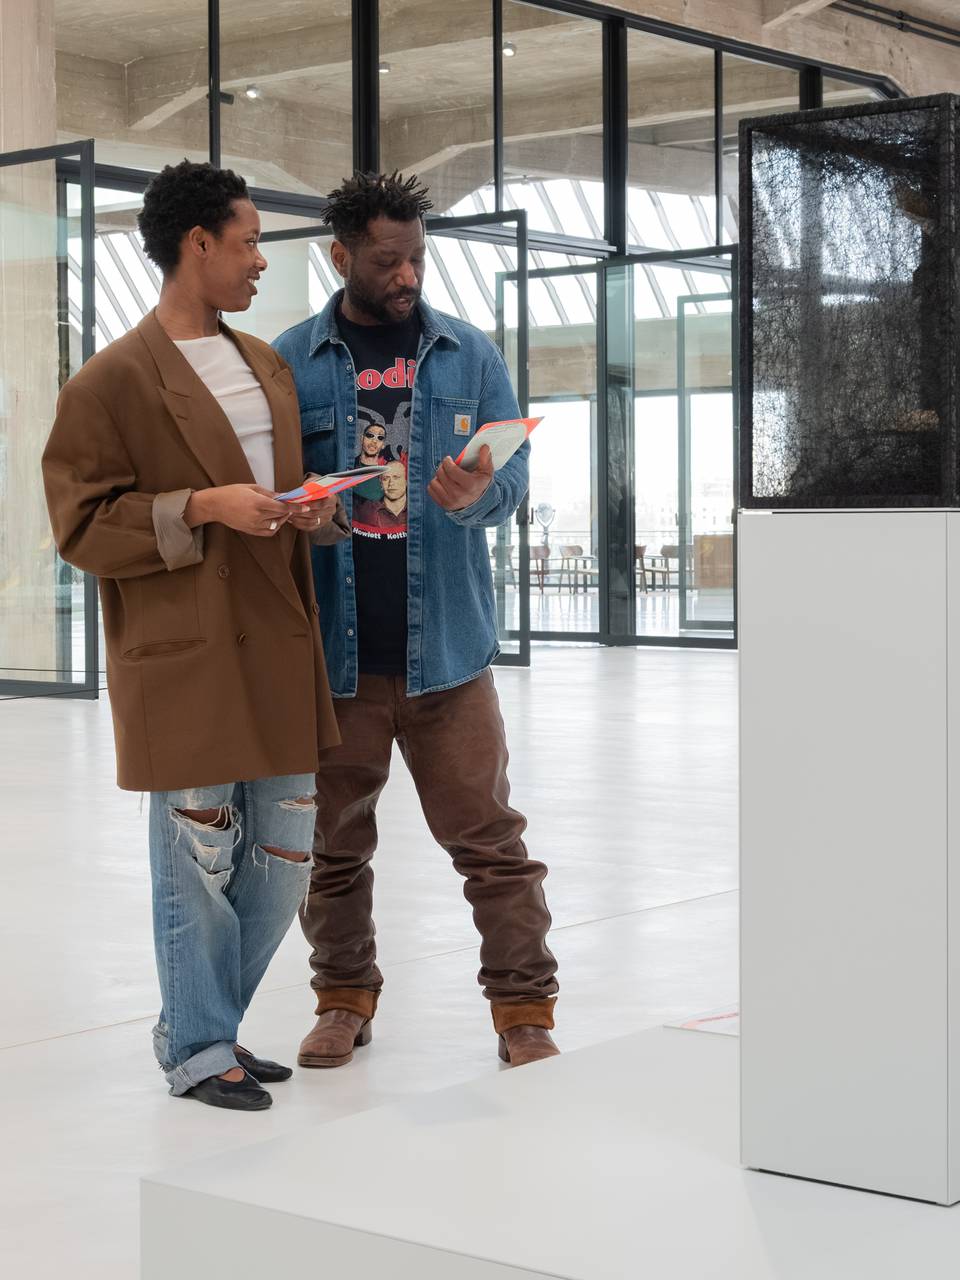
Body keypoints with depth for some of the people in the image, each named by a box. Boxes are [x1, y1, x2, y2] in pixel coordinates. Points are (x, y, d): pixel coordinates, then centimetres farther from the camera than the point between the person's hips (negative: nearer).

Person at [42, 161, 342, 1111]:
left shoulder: (267, 366, 15)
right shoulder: (112, 382, -7)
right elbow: (83, 526, -10)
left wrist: (308, 510, 4)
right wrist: (204, 508, -20)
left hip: (277, 651, 7)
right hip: (184, 665, -7)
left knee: (280, 863, 12)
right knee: (200, 862, 0)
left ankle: (199, 1024, 30)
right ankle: (197, 1050, 18)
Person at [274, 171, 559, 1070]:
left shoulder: (470, 356, 5)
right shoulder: (289, 362, 3)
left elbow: (512, 478, -1)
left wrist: (475, 494, -22)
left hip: (445, 648, 0)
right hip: (333, 654, 0)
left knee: (488, 835, 1)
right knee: (334, 841, 12)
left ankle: (524, 1004, 11)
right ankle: (344, 997, 29)